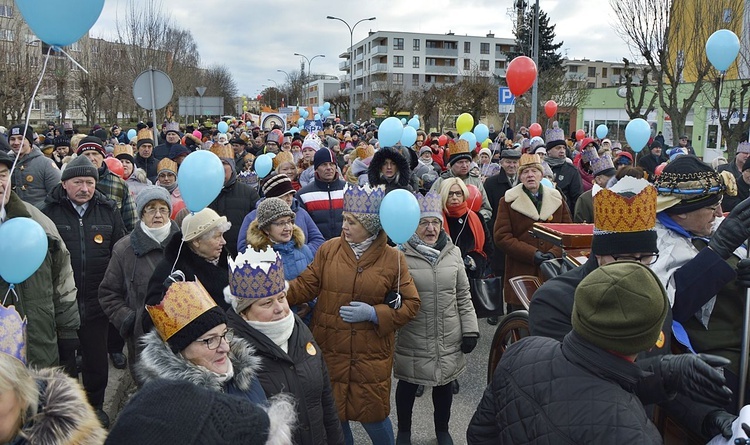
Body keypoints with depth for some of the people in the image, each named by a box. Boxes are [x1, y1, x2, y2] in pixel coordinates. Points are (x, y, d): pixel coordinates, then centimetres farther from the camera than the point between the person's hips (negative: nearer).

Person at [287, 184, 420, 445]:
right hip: (329, 351, 2)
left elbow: (410, 304, -4)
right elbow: (305, 285, -2)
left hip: (370, 355, -2)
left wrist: (373, 313, -16)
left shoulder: (392, 259, -7)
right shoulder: (328, 249, -2)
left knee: (372, 416, 10)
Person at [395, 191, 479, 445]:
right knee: (408, 385, 15)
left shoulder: (453, 253, 1)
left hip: (448, 339, 3)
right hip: (412, 340, -3)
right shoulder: (400, 255, -12)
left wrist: (470, 330, 3)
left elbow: (463, 296, 6)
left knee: (444, 384, 19)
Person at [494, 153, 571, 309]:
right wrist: (532, 254, -13)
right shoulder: (508, 202, 3)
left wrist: (554, 253, -8)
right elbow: (501, 237, -4)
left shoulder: (557, 199, 13)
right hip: (521, 272, -2)